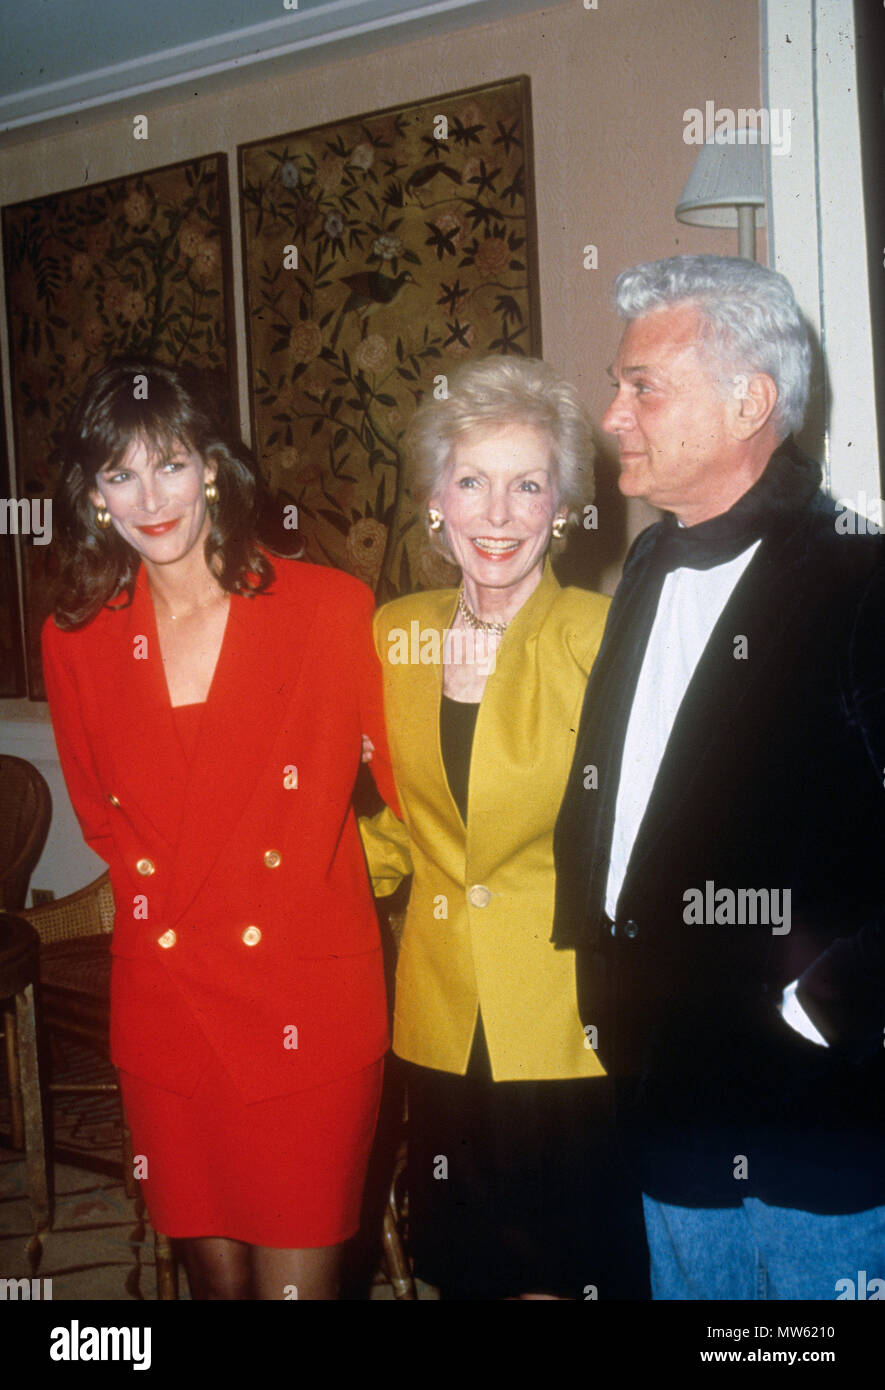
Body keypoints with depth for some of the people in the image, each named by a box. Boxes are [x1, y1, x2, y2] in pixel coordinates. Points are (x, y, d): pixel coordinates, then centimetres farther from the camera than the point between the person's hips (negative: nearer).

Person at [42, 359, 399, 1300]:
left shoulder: (329, 608, -5)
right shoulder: (77, 640, 5)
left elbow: (403, 781, 4)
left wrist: (306, 873, 3)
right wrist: (165, 893, 10)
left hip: (307, 1010, -3)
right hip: (164, 1006, 3)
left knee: (297, 1278, 0)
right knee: (214, 1270, 13)